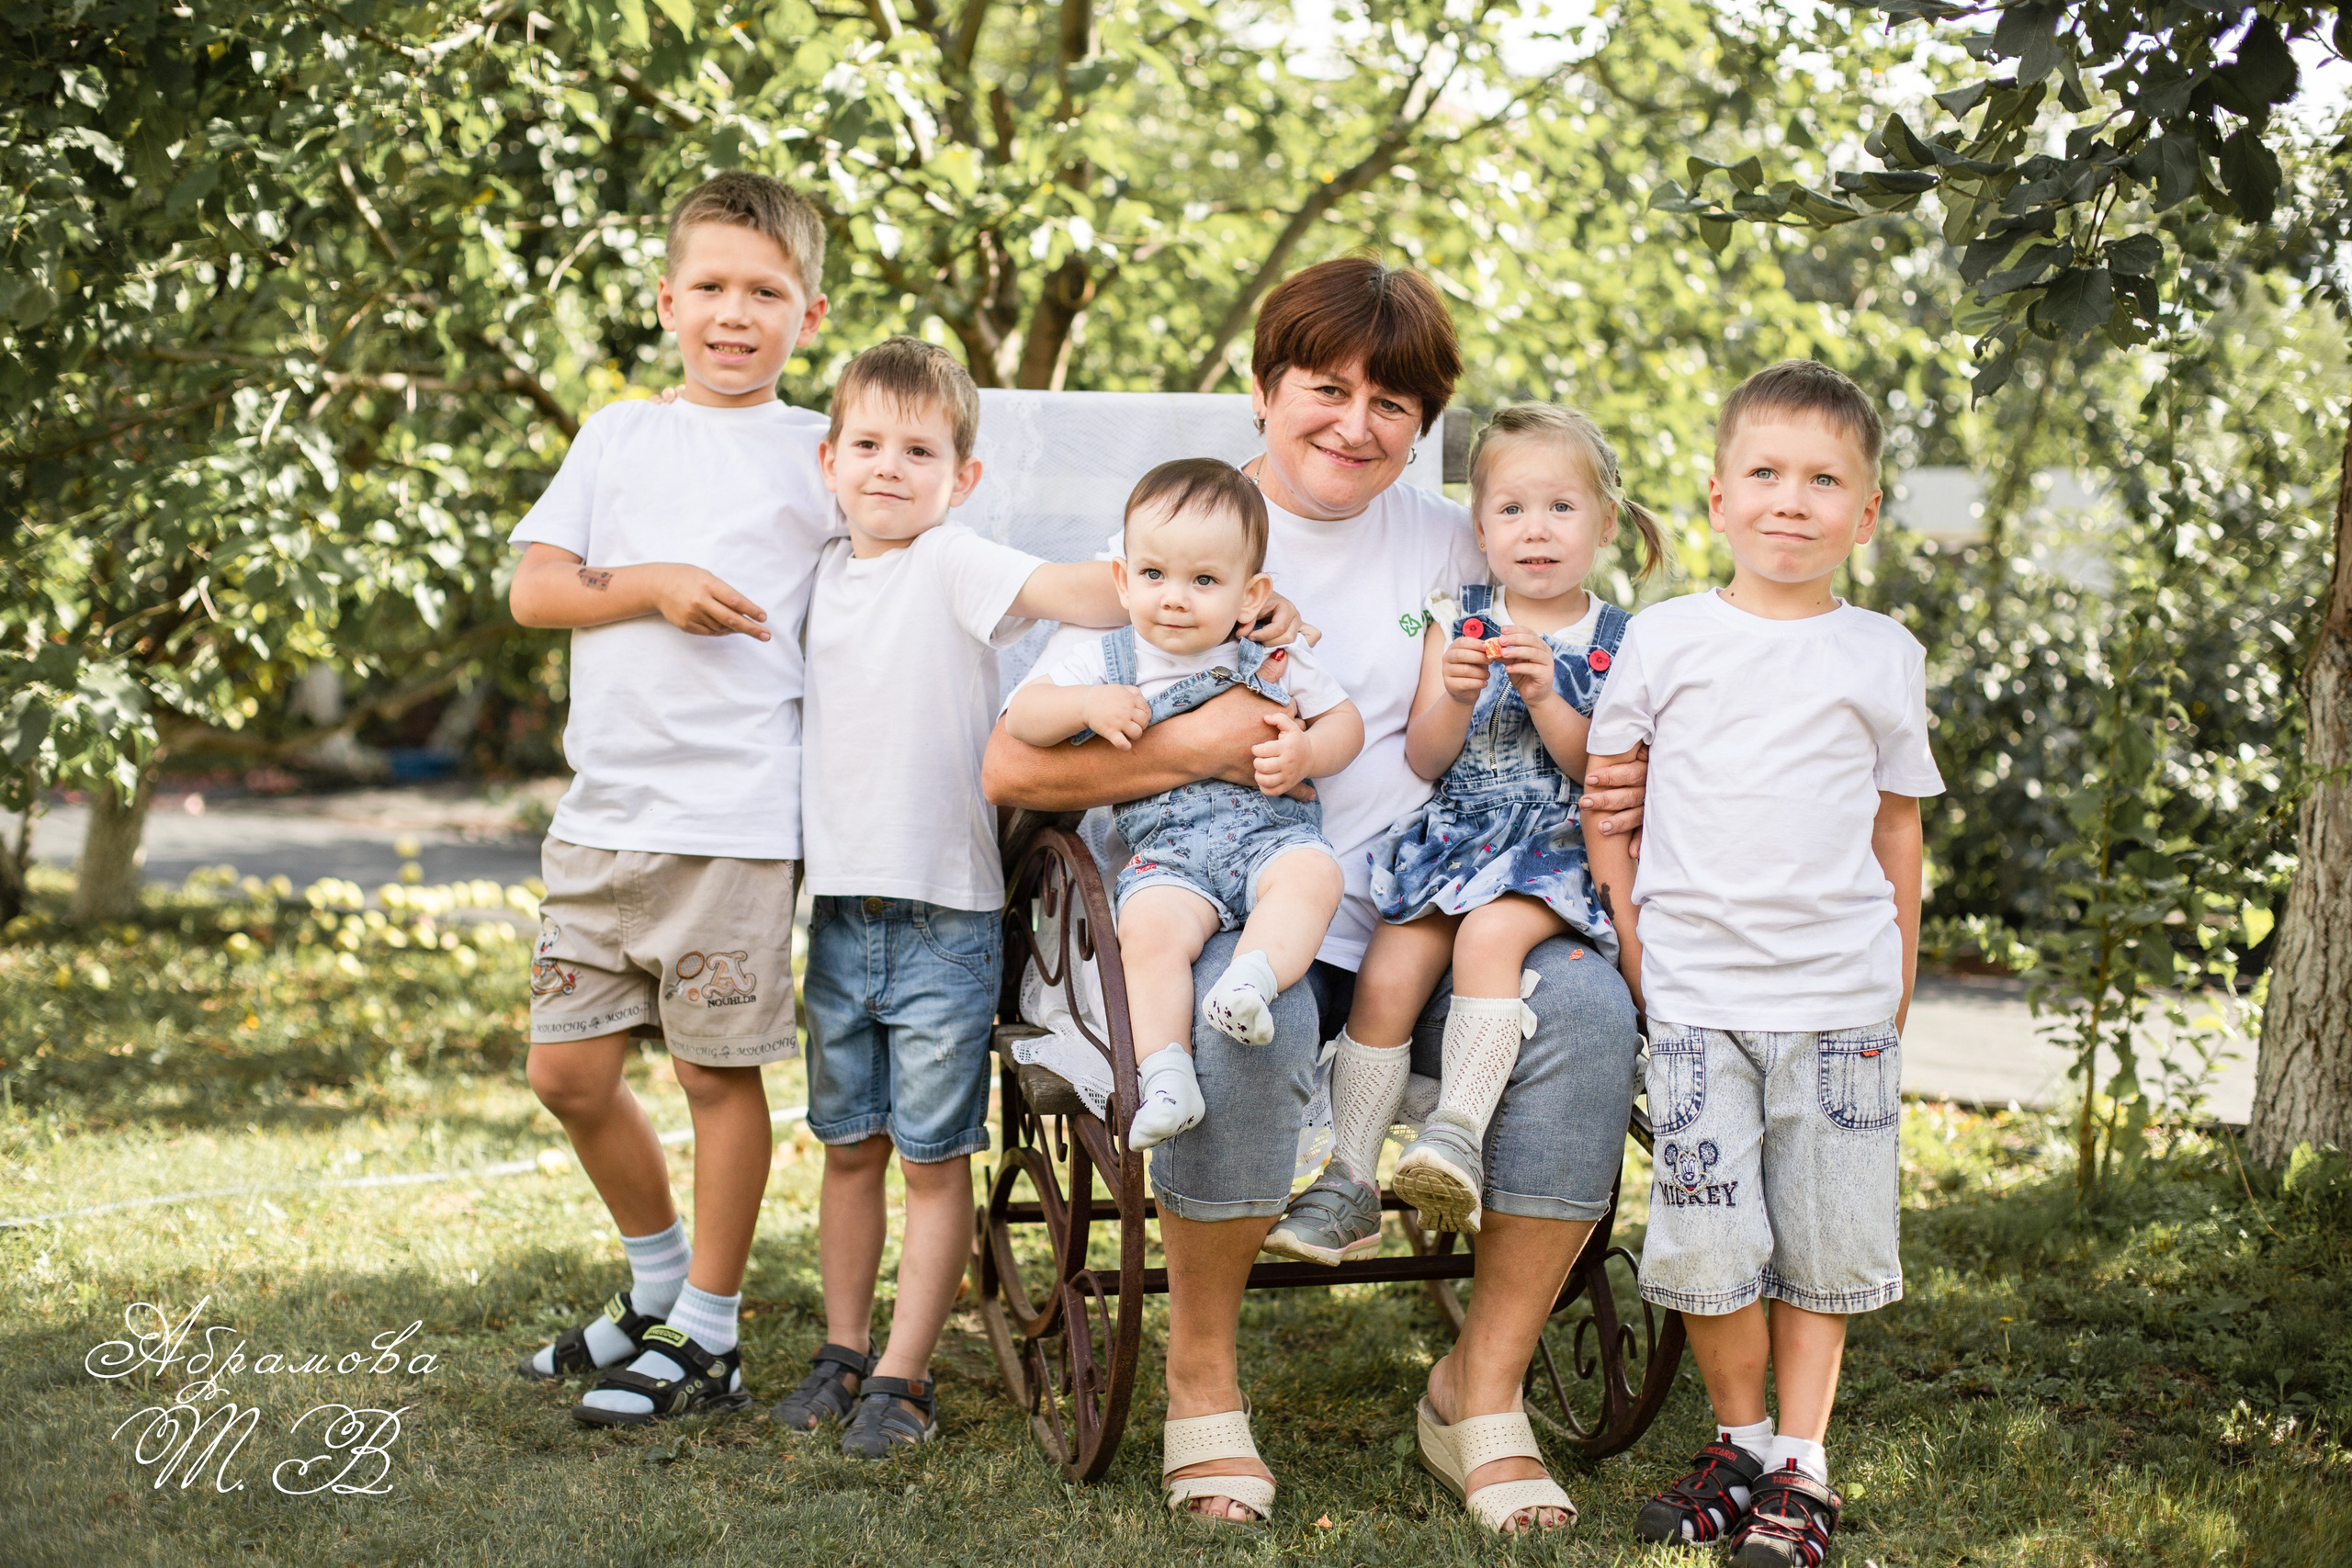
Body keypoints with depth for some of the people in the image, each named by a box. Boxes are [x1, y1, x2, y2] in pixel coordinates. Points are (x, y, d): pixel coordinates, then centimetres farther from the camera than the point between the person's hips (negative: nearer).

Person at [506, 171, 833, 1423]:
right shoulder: (619, 436, 12)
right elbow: (533, 589, 5)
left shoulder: (818, 456, 3)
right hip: (603, 804, 4)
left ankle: (706, 1336, 15)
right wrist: (649, 585, -9)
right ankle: (657, 1281, 31)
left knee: (717, 1071, 2)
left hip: (733, 814, -4)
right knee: (569, 1070, 9)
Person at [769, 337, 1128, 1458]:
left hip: (945, 913, -5)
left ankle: (904, 1377, 11)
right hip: (839, 904, 5)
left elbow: (1067, 591, -26)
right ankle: (843, 1351, 27)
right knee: (848, 1144, 14)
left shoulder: (954, 566, -8)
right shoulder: (819, 574, 9)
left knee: (932, 1155, 2)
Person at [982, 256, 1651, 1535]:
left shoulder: (1451, 545, 15)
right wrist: (1192, 746, -20)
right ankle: (1201, 1374, -11)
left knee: (1585, 1004, -25)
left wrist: (1615, 788, -3)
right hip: (1228, 910, -3)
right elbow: (1013, 765, -4)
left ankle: (1483, 1387, -9)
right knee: (1248, 1020, -38)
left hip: (1421, 921, 4)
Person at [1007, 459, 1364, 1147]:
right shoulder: (1107, 663, 9)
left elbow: (1344, 720, 16)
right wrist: (1088, 705, -10)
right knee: (1151, 928, -31)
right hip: (1168, 847, -1)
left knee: (1311, 873, -33)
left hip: (1270, 829, 1)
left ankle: (1250, 982, -47)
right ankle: (1163, 1077, -33)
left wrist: (1306, 753, -6)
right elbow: (1022, 716, 9)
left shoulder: (1277, 658, 9)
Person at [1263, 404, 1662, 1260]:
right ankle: (1348, 1184, -9)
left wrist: (1544, 695, -17)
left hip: (1555, 847, -2)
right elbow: (1424, 760, 4)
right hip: (1449, 836, 2)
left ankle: (1459, 1130, -32)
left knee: (1489, 933, -33)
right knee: (1386, 978, -17)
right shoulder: (1456, 620, 9)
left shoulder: (1617, 642, 5)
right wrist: (1456, 695, -16)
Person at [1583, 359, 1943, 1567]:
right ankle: (1739, 1441, 18)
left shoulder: (1883, 655, 6)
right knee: (1707, 1240, -2)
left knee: (1822, 1241, 5)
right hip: (1694, 992, -1)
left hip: (1840, 995, 1)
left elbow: (1897, 831, 12)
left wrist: (1898, 996, 11)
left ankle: (1801, 1464, 16)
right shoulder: (1666, 639, 3)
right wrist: (1630, 938, 1)